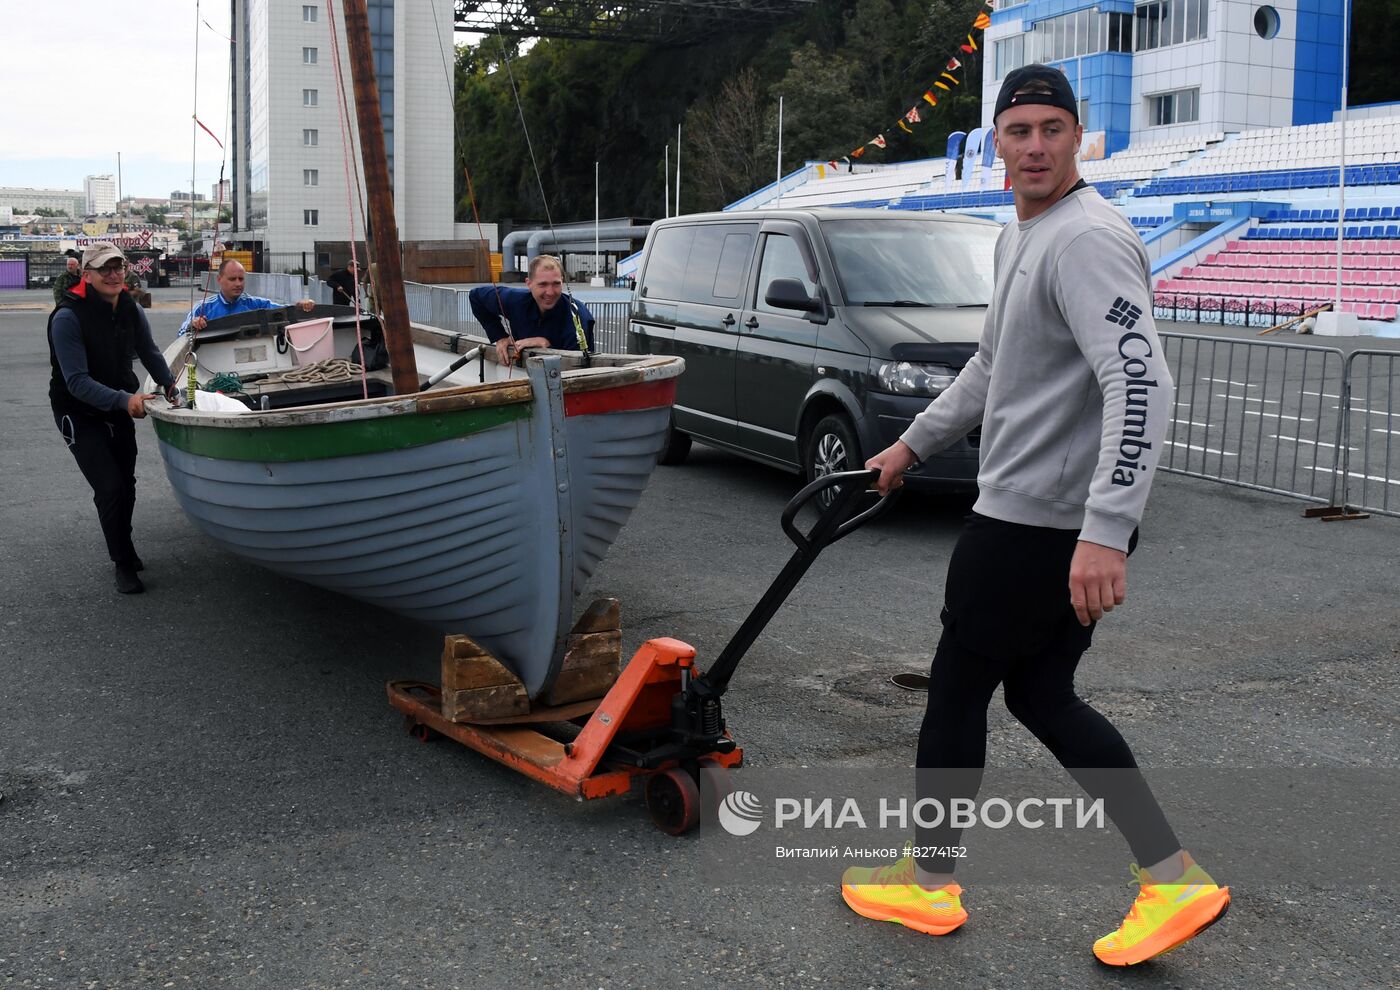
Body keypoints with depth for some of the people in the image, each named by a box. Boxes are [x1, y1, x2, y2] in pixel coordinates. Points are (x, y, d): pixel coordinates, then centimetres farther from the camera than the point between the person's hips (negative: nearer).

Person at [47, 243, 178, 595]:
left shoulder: (131, 310, -6)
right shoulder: (68, 318, -25)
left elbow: (149, 353, 13)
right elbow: (77, 382, -29)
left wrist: (169, 383, -1)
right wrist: (124, 400, -41)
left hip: (119, 407, 6)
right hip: (79, 414, -6)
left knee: (126, 484, 16)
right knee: (110, 488, -13)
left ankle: (122, 547, 39)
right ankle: (124, 563, 4)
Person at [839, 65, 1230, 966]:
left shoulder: (1087, 239, -18)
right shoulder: (1018, 238, 15)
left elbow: (1142, 384, -29)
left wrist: (1104, 533, -36)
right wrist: (913, 444, 31)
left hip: (1040, 525, -10)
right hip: (1066, 524, 10)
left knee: (957, 689, 5)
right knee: (1041, 695, 15)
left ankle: (929, 881, 22)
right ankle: (1174, 879, 16)